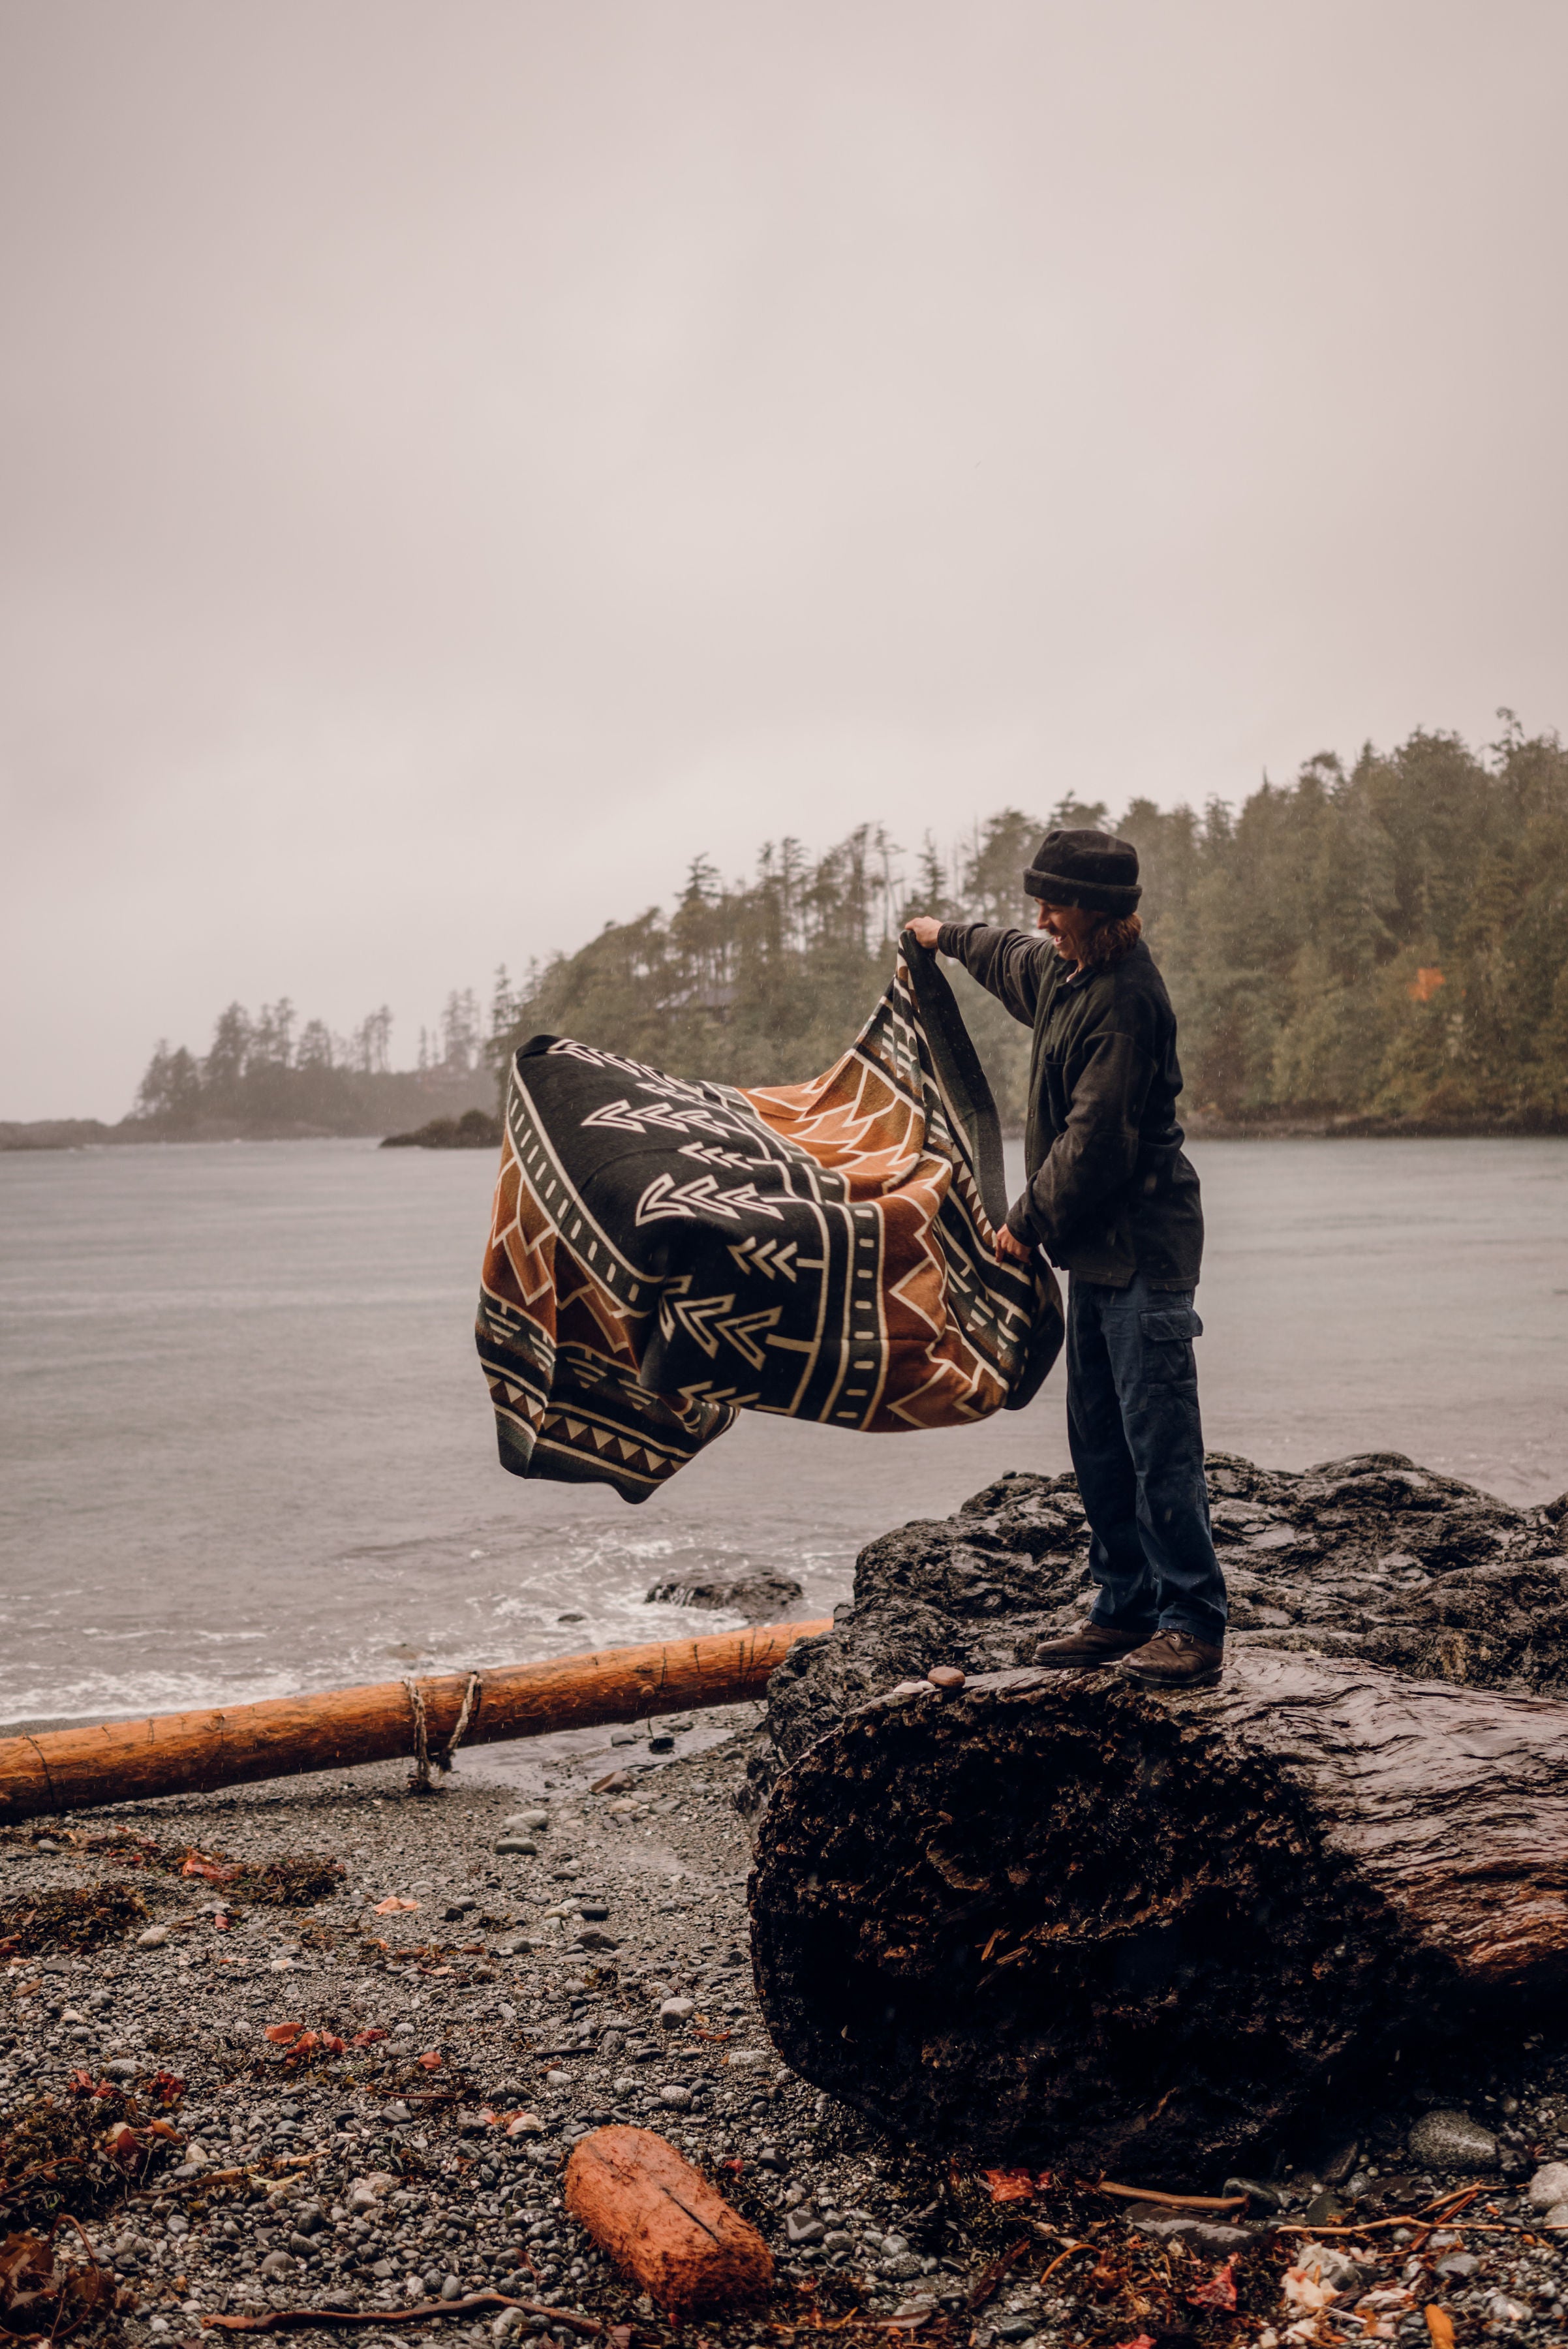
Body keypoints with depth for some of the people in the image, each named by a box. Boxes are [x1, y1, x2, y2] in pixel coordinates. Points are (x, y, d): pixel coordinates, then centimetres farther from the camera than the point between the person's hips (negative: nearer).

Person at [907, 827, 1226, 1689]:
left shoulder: (1125, 1000, -19)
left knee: (1159, 1441, -8)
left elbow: (1094, 1139, -21)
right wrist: (950, 935, 53)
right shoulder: (1066, 971, 12)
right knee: (1098, 1442, 12)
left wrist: (1028, 1219, -10)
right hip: (1096, 1246, 10)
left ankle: (1194, 1626, -1)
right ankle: (1126, 1610, 20)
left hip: (1141, 1245, -10)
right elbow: (1014, 960, 37)